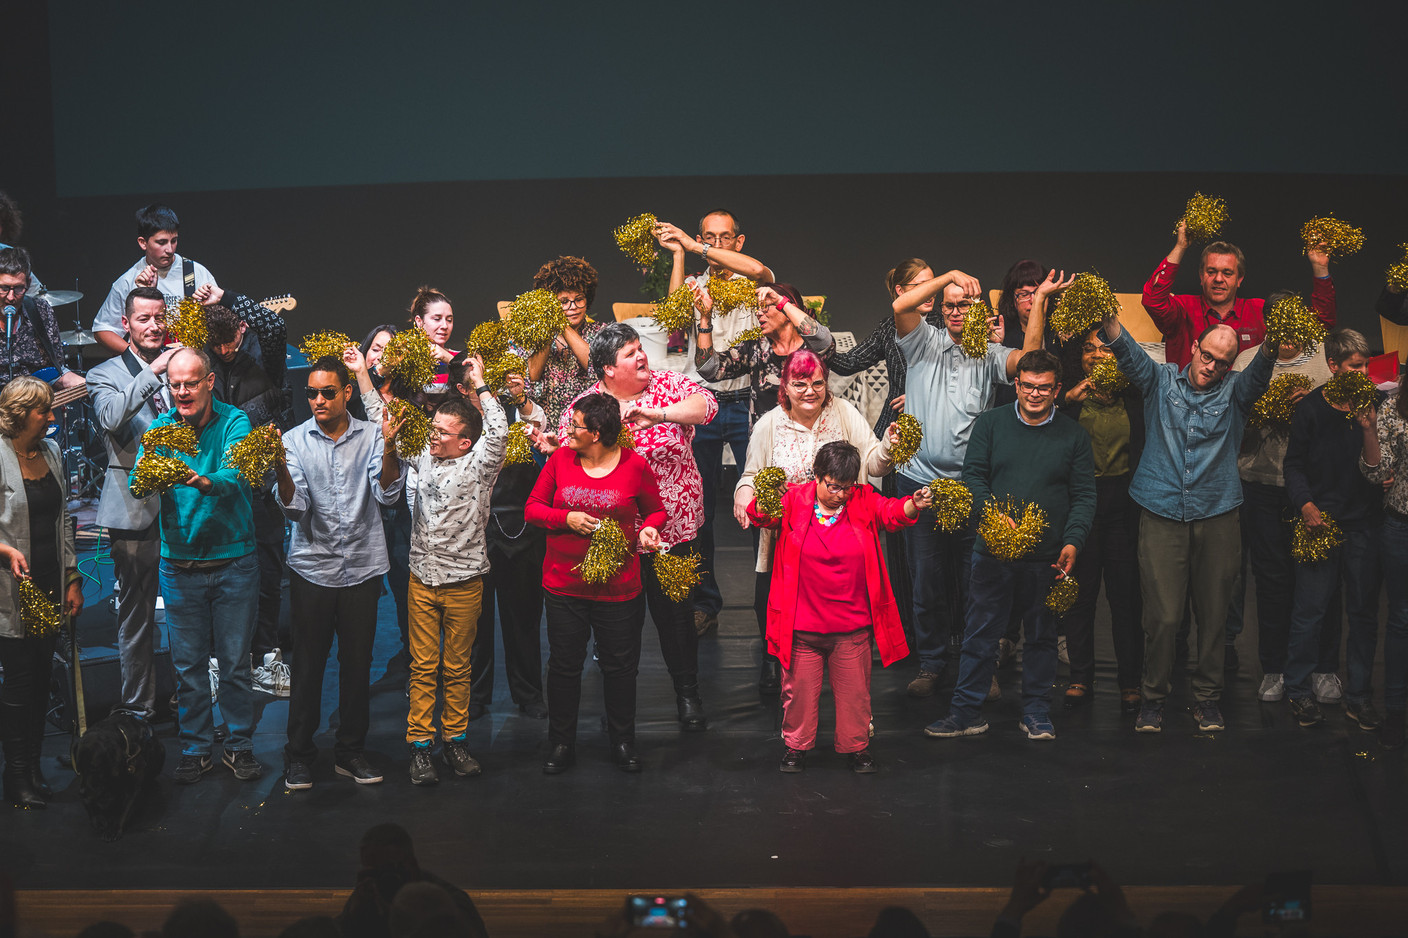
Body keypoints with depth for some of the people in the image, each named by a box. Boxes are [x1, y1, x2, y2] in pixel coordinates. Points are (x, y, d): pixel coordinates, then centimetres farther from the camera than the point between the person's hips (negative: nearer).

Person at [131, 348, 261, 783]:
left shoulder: (233, 422, -8)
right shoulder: (160, 428, 0)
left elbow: (235, 475, -26)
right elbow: (137, 479, -14)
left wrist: (204, 481, -48)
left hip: (233, 561, -2)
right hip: (179, 563, 2)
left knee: (235, 661, 6)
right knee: (188, 664, 9)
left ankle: (239, 744, 21)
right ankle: (195, 748, 22)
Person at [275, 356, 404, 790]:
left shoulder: (371, 436, 0)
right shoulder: (295, 440, -1)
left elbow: (387, 495, -12)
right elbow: (295, 508, -11)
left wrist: (389, 451, -27)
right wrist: (281, 471, -29)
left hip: (362, 567, 1)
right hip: (313, 567, -1)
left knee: (357, 664, 8)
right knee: (308, 664, 4)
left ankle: (351, 751, 21)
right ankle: (299, 755, 16)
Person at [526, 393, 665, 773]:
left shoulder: (635, 464, -5)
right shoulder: (560, 459, 0)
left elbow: (656, 510, 10)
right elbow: (532, 508, 4)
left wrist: (649, 529, -12)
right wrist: (567, 518, -13)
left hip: (619, 587, -1)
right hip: (564, 583, 1)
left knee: (619, 667, 8)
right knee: (564, 666, 8)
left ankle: (623, 741, 26)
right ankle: (561, 744, 22)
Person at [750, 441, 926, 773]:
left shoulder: (864, 501, 1)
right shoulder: (794, 500, -5)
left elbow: (892, 512, -13)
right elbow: (759, 515, -17)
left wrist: (914, 505, -35)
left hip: (852, 624, 1)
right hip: (801, 624, -1)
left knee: (854, 689, 11)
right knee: (800, 687, 10)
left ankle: (856, 746, 28)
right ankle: (796, 744, 28)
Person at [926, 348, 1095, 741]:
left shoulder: (1074, 436, 5)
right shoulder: (991, 424, 5)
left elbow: (1084, 495, 4)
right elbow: (973, 474, 2)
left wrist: (1073, 541, -10)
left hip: (1047, 557, 1)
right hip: (994, 551, 0)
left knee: (1042, 635, 10)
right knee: (981, 633, 3)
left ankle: (1036, 712, 21)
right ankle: (967, 711, 10)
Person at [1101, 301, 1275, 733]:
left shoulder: (1235, 391, 8)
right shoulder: (1162, 380, 8)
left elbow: (1259, 370, -12)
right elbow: (1127, 351, -5)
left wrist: (1271, 343, -34)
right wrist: (1106, 317, -25)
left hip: (1218, 517, 1)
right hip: (1161, 514, -1)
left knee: (1213, 613, 5)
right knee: (1162, 615, -3)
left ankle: (1208, 698, 18)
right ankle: (1153, 697, 10)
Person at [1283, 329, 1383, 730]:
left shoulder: (1374, 407, 5)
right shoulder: (1311, 407, 0)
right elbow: (1294, 464, 2)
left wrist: (1369, 429, -14)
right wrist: (1306, 506, -11)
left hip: (1365, 523, 2)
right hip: (1321, 521, -2)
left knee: (1364, 610, 6)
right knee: (1310, 609, -3)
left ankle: (1359, 695, 14)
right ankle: (1299, 689, 11)